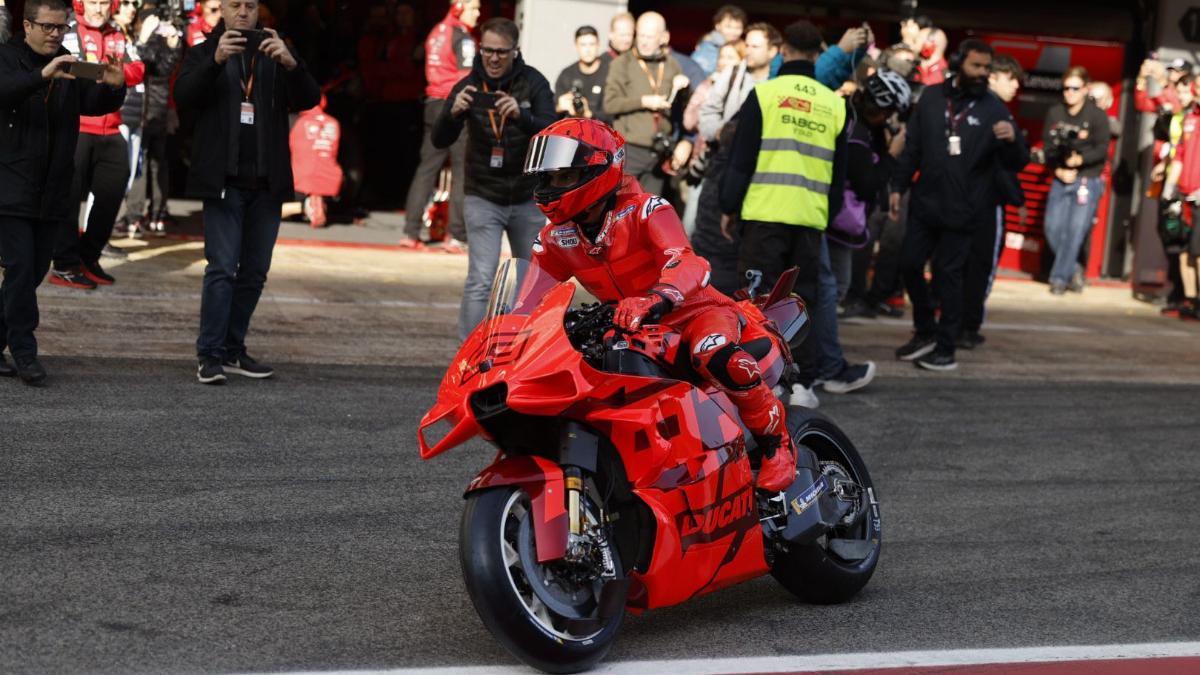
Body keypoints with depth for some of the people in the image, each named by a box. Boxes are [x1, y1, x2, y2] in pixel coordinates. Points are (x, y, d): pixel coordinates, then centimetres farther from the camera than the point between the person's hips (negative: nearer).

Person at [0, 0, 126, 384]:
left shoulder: (69, 66, 12)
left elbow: (94, 104, 0)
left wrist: (113, 88, -22)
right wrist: (42, 75, -40)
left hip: (52, 194, 5)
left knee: (34, 271, 10)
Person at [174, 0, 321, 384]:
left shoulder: (275, 58, 13)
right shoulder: (204, 55, 7)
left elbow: (309, 99, -1)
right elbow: (184, 96, -10)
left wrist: (290, 64, -20)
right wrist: (216, 60, -26)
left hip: (266, 183, 3)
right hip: (223, 181, -3)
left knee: (254, 272, 7)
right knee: (222, 269, -9)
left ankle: (233, 350, 17)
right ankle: (210, 355, -6)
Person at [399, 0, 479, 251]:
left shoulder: (437, 32, 15)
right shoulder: (462, 38, -10)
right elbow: (468, 79, -15)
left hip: (433, 104, 8)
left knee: (427, 168, 8)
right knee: (462, 171, -4)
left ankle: (410, 232, 5)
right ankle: (456, 236, -7)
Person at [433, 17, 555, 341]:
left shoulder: (533, 83, -6)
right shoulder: (468, 86, -6)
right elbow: (440, 141, -12)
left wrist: (521, 114, -37)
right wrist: (453, 112, -34)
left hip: (528, 199, 1)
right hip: (483, 197, -1)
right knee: (480, 281, -12)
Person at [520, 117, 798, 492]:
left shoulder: (644, 209, -19)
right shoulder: (556, 238, 1)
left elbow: (688, 264, -36)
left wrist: (653, 300, -56)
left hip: (696, 310, -7)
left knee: (715, 356, -40)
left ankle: (776, 439, -19)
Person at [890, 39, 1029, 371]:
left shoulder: (993, 109, -4)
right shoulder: (932, 97, 4)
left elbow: (1017, 163, -5)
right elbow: (912, 147, 11)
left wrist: (1012, 140, -26)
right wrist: (898, 187, 6)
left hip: (961, 210, -3)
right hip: (925, 203, 4)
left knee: (948, 274, 1)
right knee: (909, 264, 7)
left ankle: (945, 349, 10)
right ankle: (925, 331, 27)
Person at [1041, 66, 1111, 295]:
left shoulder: (1097, 116, -6)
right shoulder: (1054, 114, 5)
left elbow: (1102, 149, -10)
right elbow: (1049, 148, 5)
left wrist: (1080, 159, -24)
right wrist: (1059, 171, -10)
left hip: (1088, 180, -4)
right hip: (1060, 180, 4)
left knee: (1076, 229, -9)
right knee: (1053, 228, -1)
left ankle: (1059, 277, -2)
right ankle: (1073, 270, 19)